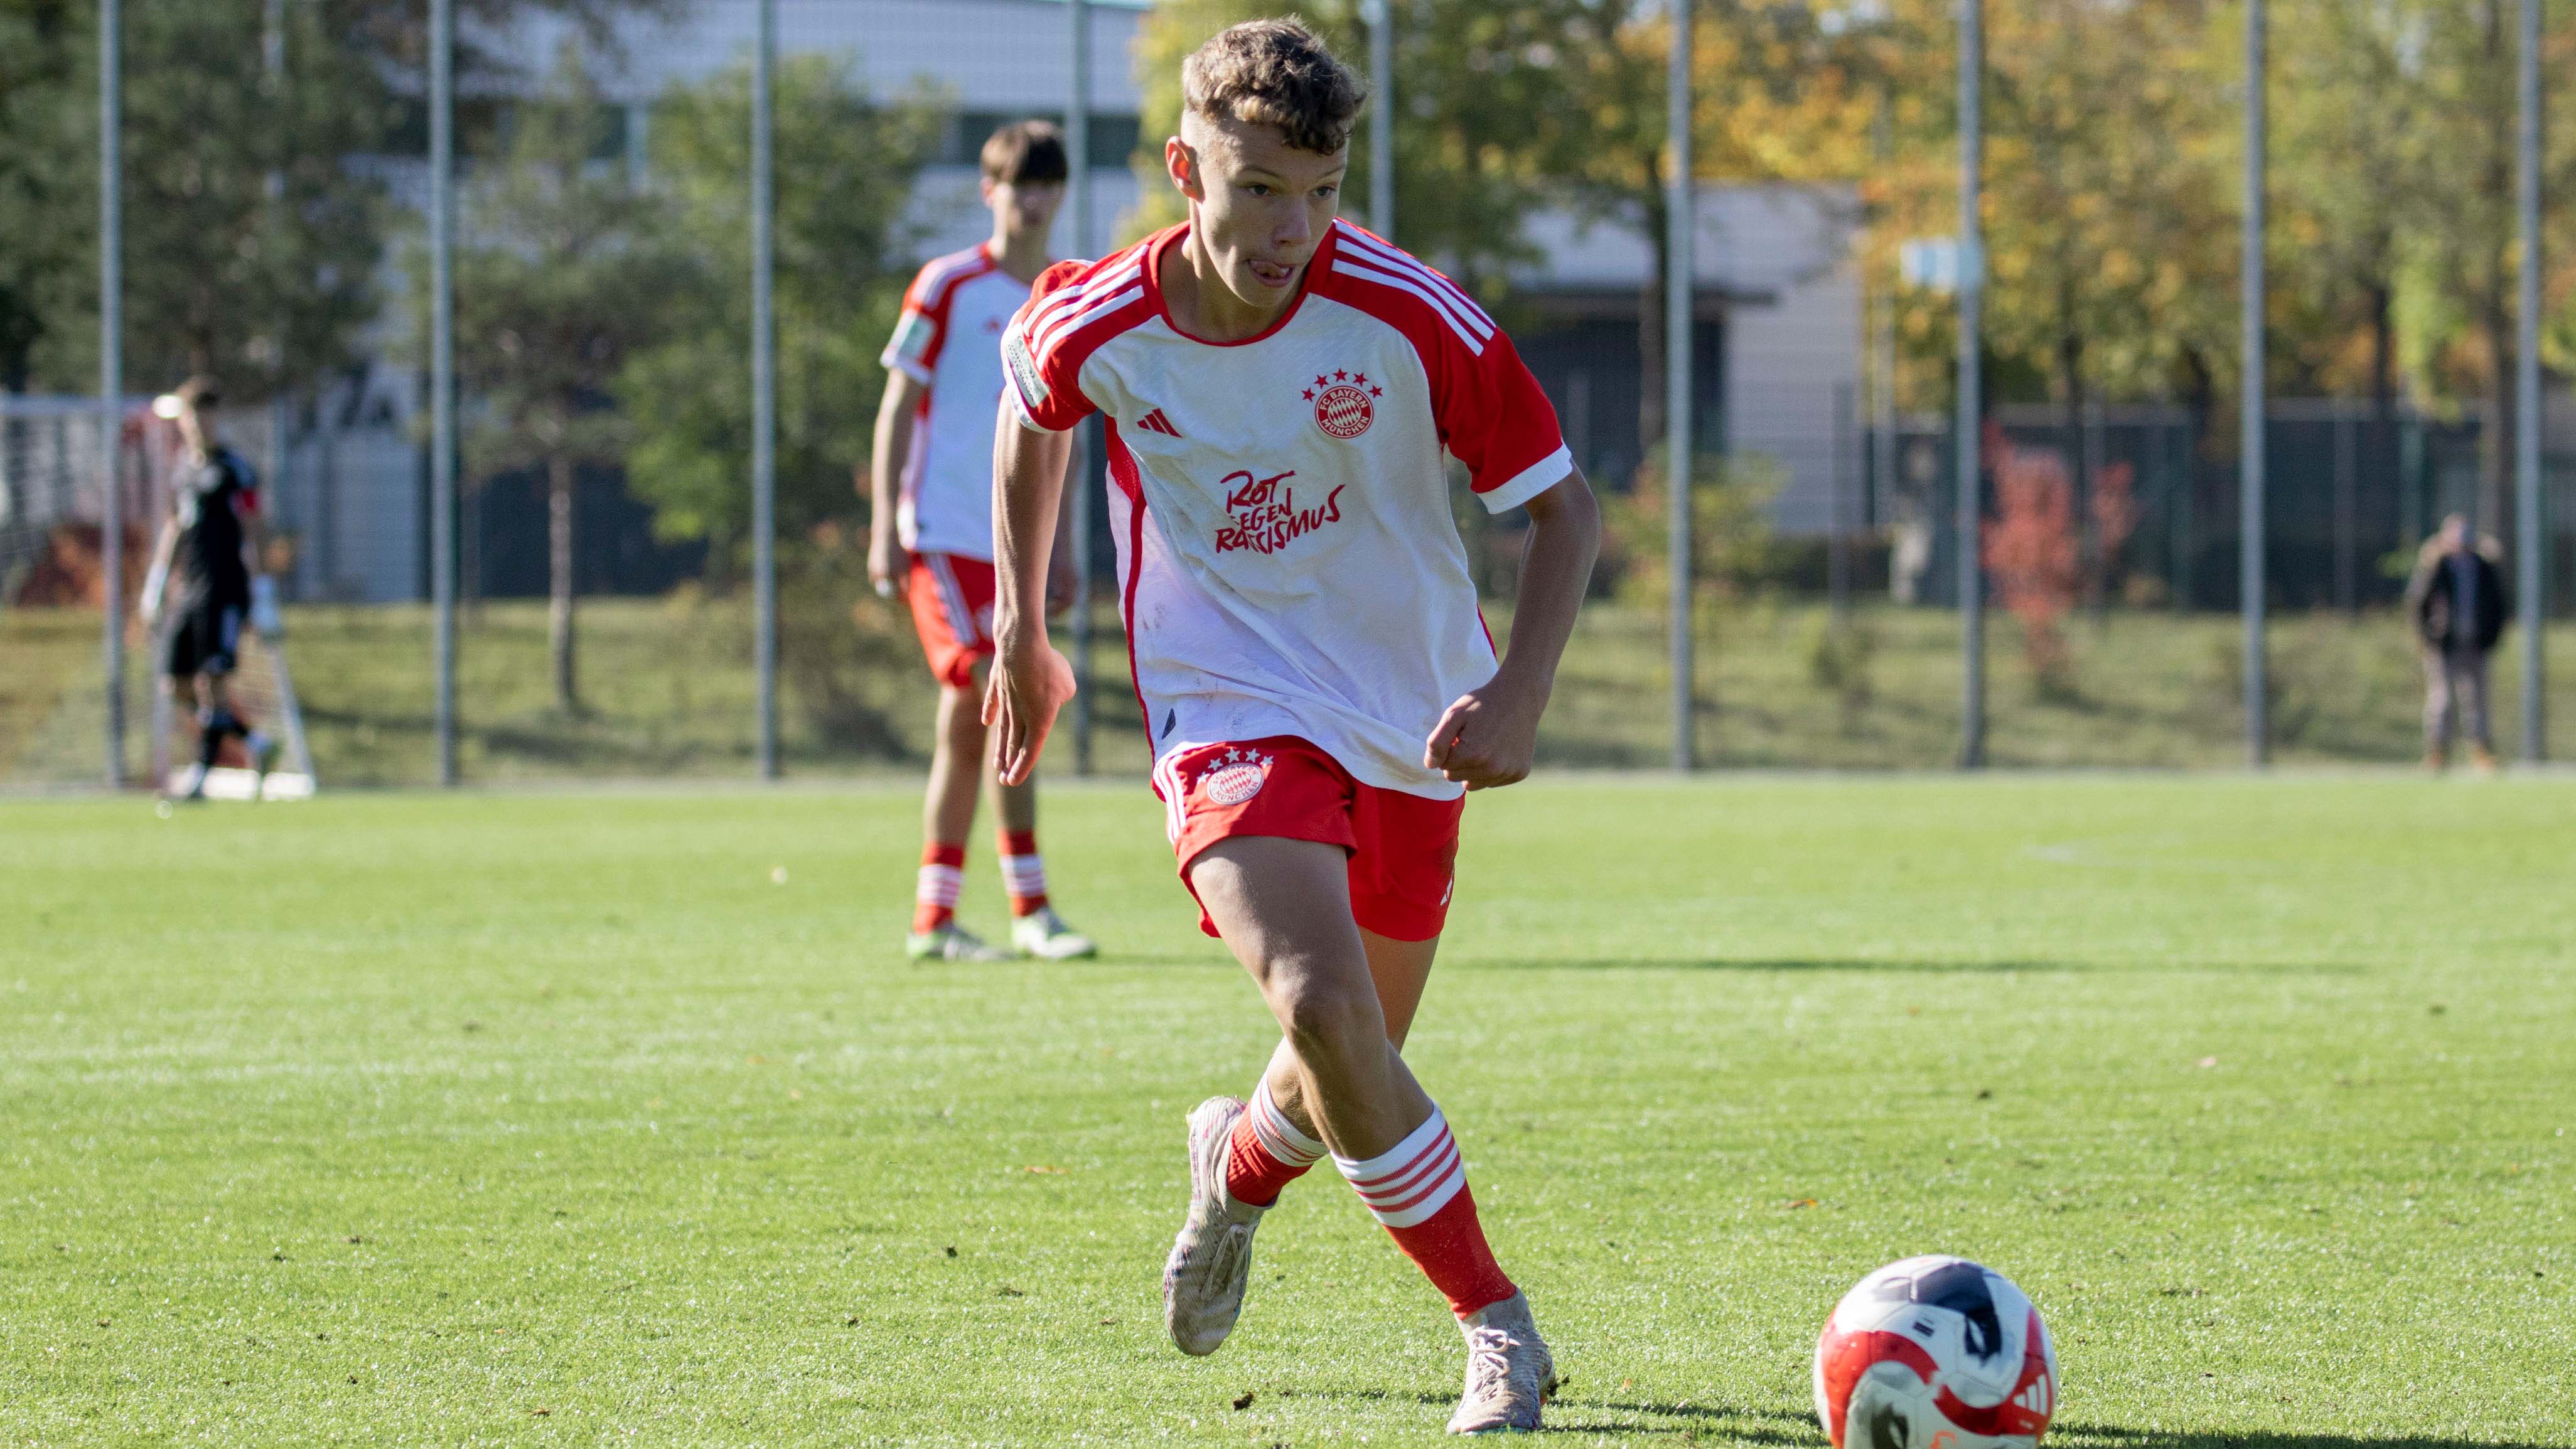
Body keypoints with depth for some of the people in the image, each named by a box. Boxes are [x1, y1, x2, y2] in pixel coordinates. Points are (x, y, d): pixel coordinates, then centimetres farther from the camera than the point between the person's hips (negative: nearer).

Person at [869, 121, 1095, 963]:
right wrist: (885, 528, -9)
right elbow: (897, 406, -2)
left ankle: (933, 918, 10)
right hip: (944, 535, -6)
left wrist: (1059, 546, 18)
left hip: (1013, 541, 6)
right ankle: (1030, 908, -13)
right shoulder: (949, 287, -3)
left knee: (967, 723, 6)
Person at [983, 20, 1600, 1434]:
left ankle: (1241, 1162, 50)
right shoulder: (1095, 326, -15)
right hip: (1231, 719, -2)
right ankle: (1495, 1322, -11)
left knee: (1353, 1073, 12)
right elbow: (1032, 412, 11)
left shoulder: (1406, 317, -19)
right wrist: (1019, 632, 16)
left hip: (1408, 726, 2)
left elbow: (1563, 503, -9)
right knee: (1324, 1009, -26)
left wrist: (1518, 698, -23)